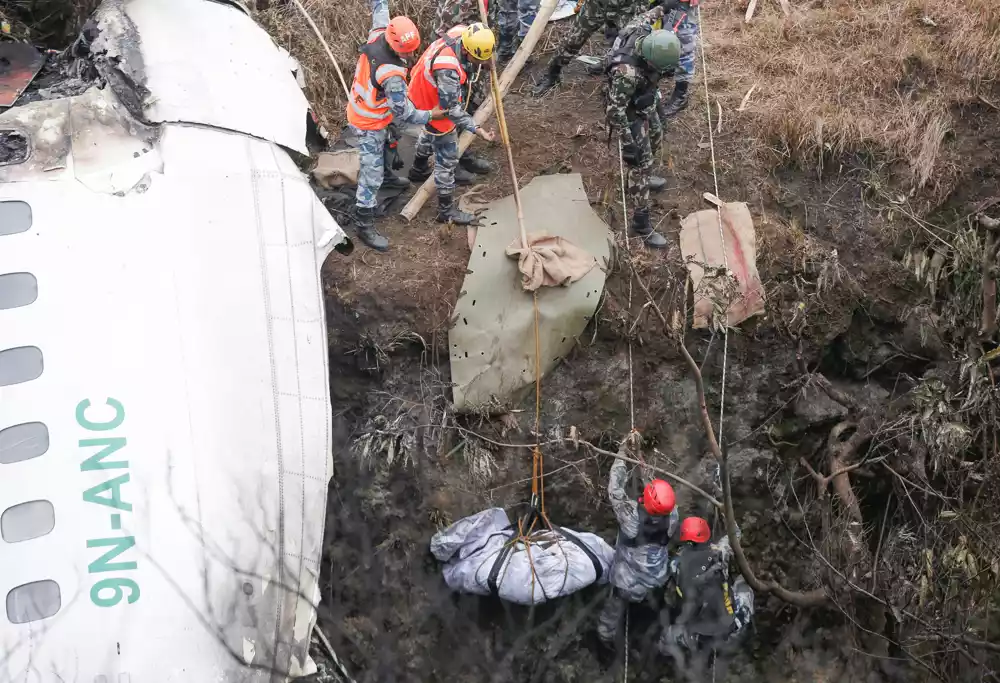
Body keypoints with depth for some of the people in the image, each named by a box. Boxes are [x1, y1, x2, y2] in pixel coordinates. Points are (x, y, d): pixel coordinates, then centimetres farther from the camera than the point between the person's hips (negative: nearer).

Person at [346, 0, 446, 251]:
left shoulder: (378, 34, -18)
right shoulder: (393, 75, -37)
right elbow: (403, 113, -26)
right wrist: (430, 115, -13)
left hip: (361, 111, 9)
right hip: (370, 125, -9)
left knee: (385, 147, 34)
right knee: (372, 175, 0)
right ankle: (365, 227, 9)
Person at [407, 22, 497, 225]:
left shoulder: (461, 32, -21)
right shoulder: (447, 69, -44)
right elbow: (451, 109, -37)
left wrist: (481, 64, -11)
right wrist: (477, 129, -41)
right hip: (435, 108, -9)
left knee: (430, 133, 36)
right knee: (447, 159, 4)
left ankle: (419, 169, 65)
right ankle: (446, 211, 20)